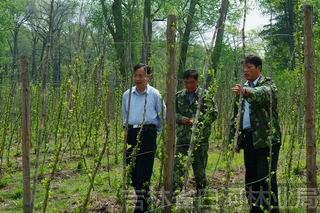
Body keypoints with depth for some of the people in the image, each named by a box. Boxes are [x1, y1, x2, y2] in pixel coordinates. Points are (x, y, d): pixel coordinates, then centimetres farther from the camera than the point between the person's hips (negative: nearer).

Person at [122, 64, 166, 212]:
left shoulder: (154, 94, -1)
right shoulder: (127, 94, 10)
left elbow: (163, 115, 8)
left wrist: (157, 130, 12)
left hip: (147, 133, -4)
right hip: (131, 133, 5)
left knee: (144, 171, -8)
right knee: (132, 169, 6)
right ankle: (143, 200, 20)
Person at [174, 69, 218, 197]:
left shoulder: (205, 95, -1)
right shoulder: (179, 96, 10)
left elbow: (213, 113, -4)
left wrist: (198, 121, -14)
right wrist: (181, 118, -9)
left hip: (200, 138, -3)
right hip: (182, 138, 3)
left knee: (199, 168, 7)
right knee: (177, 167, 0)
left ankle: (200, 195, 19)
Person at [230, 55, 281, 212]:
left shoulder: (267, 84, -3)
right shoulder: (242, 88, 17)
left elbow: (263, 93, -30)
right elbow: (236, 116, 21)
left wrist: (246, 91, -49)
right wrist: (235, 139, 14)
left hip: (267, 138, -6)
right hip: (248, 138, 7)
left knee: (266, 176, -10)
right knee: (251, 177, 8)